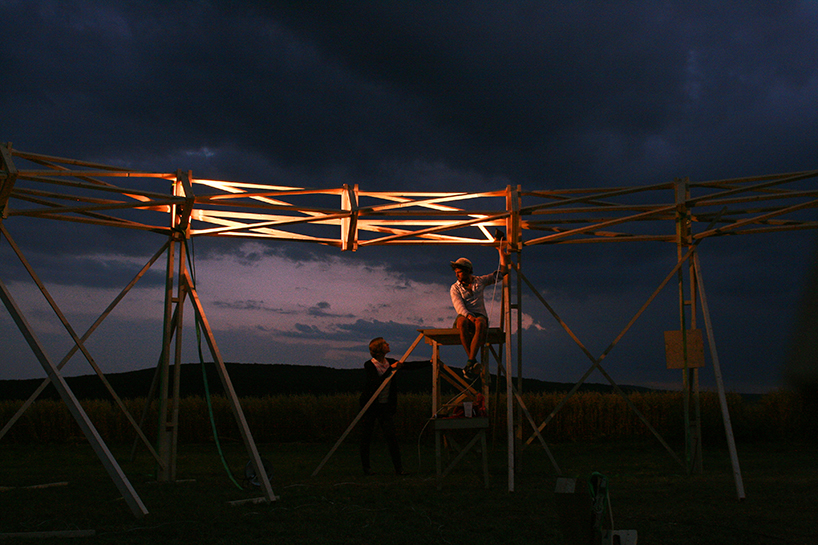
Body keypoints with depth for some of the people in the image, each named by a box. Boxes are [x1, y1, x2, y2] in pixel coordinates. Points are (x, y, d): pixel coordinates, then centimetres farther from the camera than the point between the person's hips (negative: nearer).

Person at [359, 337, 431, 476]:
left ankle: (398, 467, -2)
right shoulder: (369, 365, -11)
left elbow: (411, 365, 6)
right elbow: (378, 382, -24)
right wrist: (391, 369, -27)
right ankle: (366, 467, 14)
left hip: (386, 406, 4)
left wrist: (430, 362, 2)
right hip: (370, 405, -4)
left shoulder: (390, 362, 5)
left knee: (390, 435, -4)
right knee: (366, 437, 2)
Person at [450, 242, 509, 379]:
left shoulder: (480, 281, 16)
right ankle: (474, 364, -43)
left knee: (480, 324, -39)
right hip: (464, 316, 0)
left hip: (480, 316, 1)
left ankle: (470, 364, -49)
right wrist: (470, 316, -25)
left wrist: (502, 252, 12)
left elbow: (502, 272, 18)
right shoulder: (455, 288, 10)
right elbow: (459, 306, -6)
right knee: (462, 323, -40)